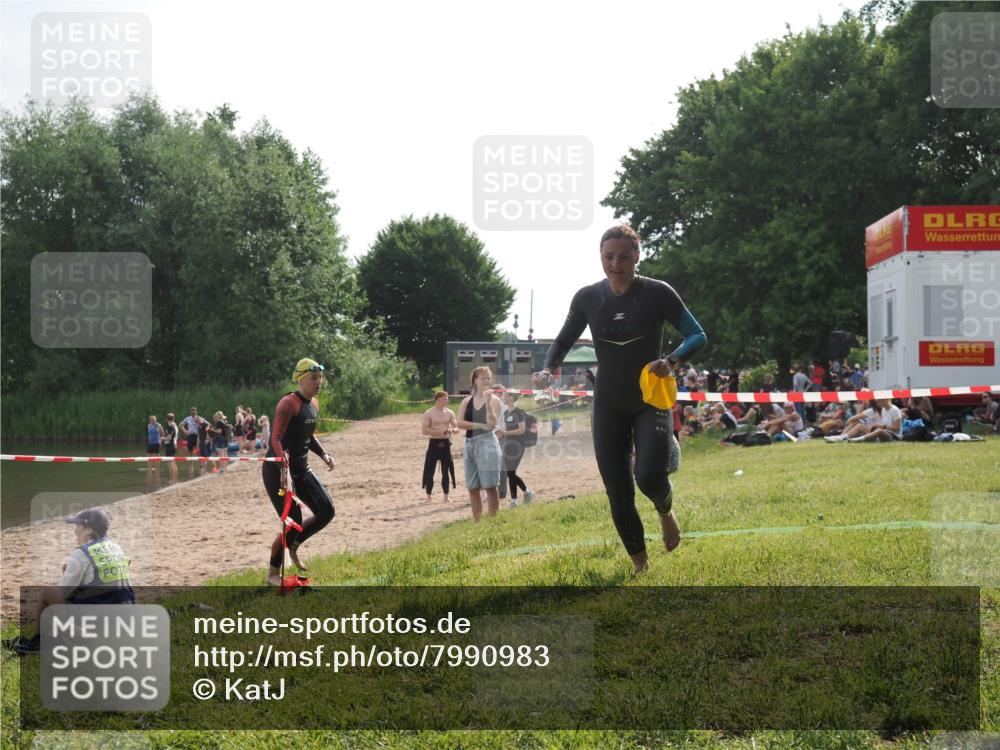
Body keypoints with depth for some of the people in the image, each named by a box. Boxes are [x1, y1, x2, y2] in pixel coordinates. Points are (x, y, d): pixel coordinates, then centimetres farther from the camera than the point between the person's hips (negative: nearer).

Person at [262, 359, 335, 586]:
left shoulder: (314, 404, 8)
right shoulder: (289, 404, -18)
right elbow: (276, 439, -26)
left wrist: (322, 453, 6)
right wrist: (284, 466, -39)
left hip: (301, 469, 8)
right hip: (278, 471, -8)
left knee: (326, 511, 1)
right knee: (294, 522, -8)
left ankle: (292, 545, 23)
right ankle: (273, 574, 11)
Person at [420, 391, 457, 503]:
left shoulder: (449, 413, 7)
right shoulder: (429, 414, -5)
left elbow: (456, 427, 9)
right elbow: (424, 430, -12)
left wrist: (452, 430, -16)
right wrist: (440, 432, -20)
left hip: (446, 444, 3)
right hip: (434, 443, -3)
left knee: (446, 471, 4)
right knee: (430, 471, -2)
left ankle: (446, 496, 11)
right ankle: (429, 496, 6)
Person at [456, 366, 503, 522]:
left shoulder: (494, 400, 0)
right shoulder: (467, 401, 11)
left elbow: (492, 423, -13)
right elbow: (460, 423, -1)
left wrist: (488, 403, -22)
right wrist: (480, 425, -12)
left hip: (487, 443, -5)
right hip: (470, 444, 5)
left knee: (490, 486, -8)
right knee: (472, 488, 9)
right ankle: (477, 521, 17)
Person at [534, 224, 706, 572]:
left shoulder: (657, 293, -9)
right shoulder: (587, 298, -1)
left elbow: (697, 336, -8)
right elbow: (563, 341, 11)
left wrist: (672, 360, -28)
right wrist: (548, 369, -10)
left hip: (652, 400, -3)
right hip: (609, 406, 3)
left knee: (649, 476, -23)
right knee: (618, 494, -1)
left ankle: (665, 511, 15)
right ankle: (641, 566, 17)